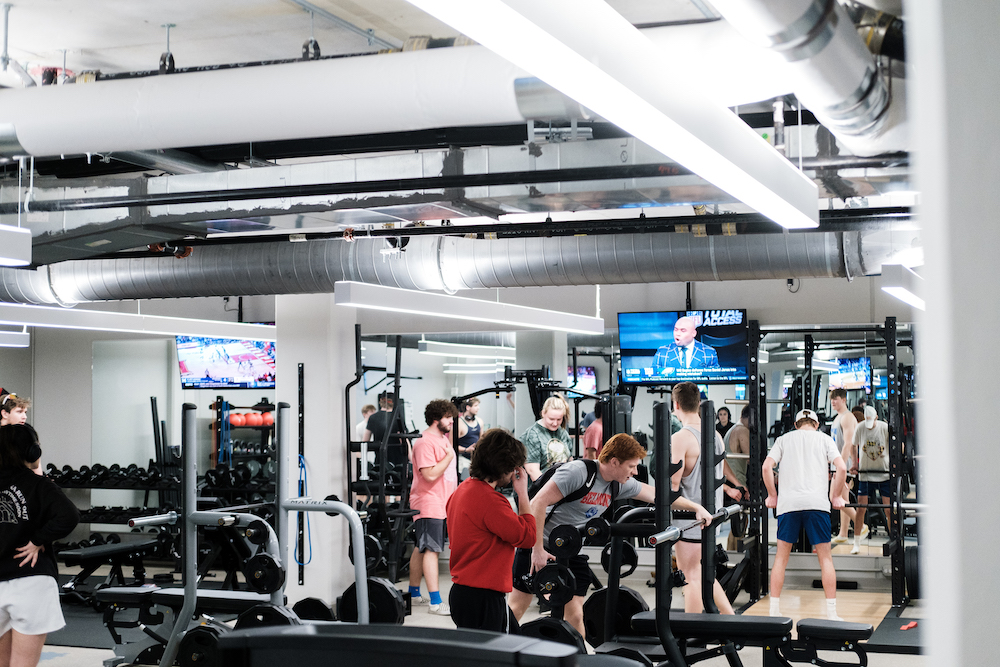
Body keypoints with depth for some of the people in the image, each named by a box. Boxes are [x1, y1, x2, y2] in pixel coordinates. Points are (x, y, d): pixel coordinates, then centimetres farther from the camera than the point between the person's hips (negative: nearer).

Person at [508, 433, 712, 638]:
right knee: (517, 608, -1)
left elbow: (656, 495, 13)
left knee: (575, 615, 0)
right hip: (538, 545, -6)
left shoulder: (621, 484, 0)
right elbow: (538, 503, -26)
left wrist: (696, 508, 11)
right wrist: (538, 549, -26)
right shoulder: (578, 472, -23)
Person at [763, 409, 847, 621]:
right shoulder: (824, 439, 14)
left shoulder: (784, 439, 17)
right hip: (817, 502, -1)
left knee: (781, 557, 9)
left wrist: (772, 496, 12)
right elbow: (841, 468, -1)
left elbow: (766, 467, 3)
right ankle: (831, 613, 4)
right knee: (825, 557, 6)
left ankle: (774, 611, 9)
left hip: (788, 502, 1)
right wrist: (837, 496, 9)